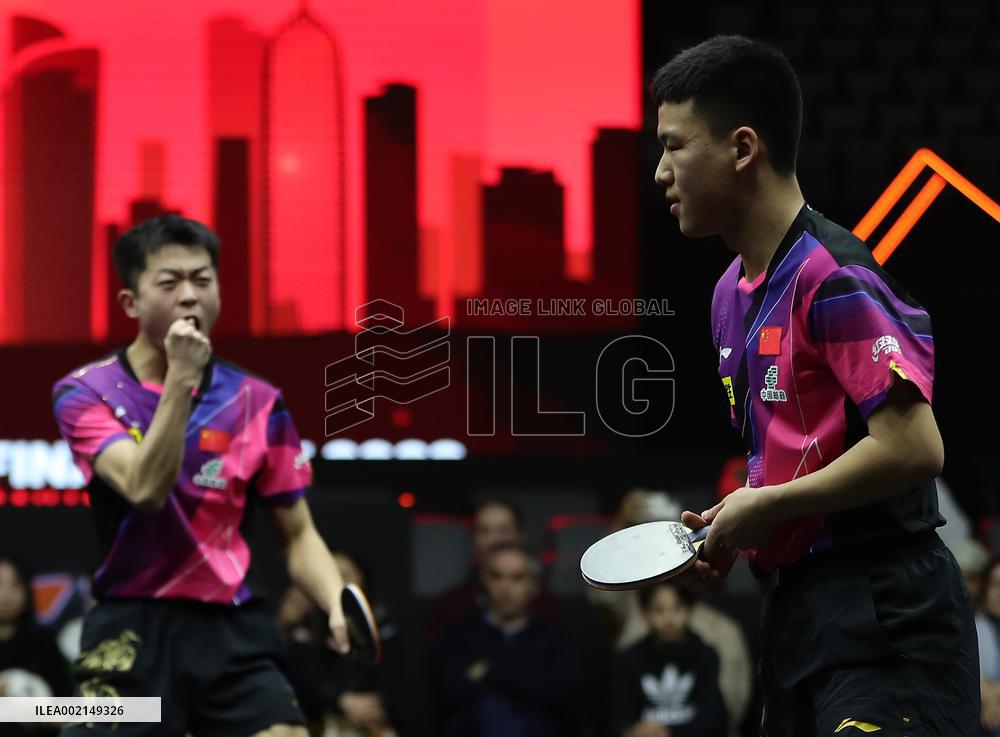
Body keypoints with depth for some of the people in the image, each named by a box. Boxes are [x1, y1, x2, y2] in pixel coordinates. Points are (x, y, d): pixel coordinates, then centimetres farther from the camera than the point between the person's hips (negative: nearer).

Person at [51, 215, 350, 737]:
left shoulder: (256, 402, 5)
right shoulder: (84, 394, -2)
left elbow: (298, 536, 8)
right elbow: (146, 489, -19)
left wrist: (339, 605, -11)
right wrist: (180, 379, -22)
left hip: (233, 633, 2)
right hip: (131, 635, -2)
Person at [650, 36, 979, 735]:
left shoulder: (832, 278, -15)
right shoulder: (733, 292, 15)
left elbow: (913, 449, -22)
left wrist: (765, 505, -13)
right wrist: (729, 528, 6)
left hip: (886, 626, -9)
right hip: (799, 610, 10)